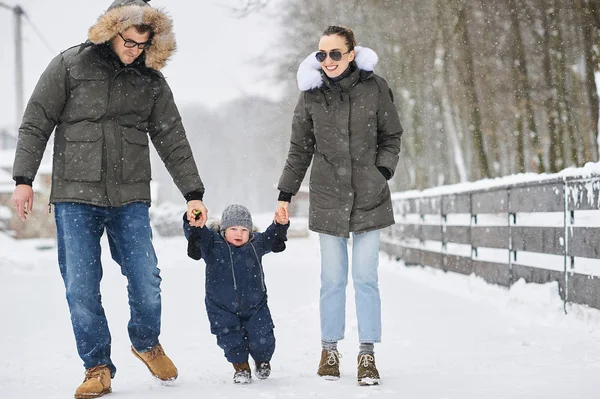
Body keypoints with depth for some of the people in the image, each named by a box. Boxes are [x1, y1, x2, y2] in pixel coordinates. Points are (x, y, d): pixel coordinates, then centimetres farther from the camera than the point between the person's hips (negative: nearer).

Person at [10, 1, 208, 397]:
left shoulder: (151, 80, 7)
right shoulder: (70, 65, -1)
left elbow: (172, 140, 10)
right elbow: (36, 124, 1)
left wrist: (193, 193, 7)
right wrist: (24, 179, -5)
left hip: (130, 199, 2)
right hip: (75, 197, -2)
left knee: (146, 281, -3)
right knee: (81, 287, -3)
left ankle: (146, 343, 26)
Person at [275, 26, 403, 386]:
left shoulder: (375, 88, -2)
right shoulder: (311, 95, 2)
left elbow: (391, 138, 7)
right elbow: (300, 149, 10)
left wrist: (382, 172, -7)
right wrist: (285, 194, 10)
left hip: (369, 197, -1)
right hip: (328, 199, 1)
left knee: (366, 278, -1)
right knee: (333, 279, 4)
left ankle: (368, 354, 7)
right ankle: (330, 349, 17)